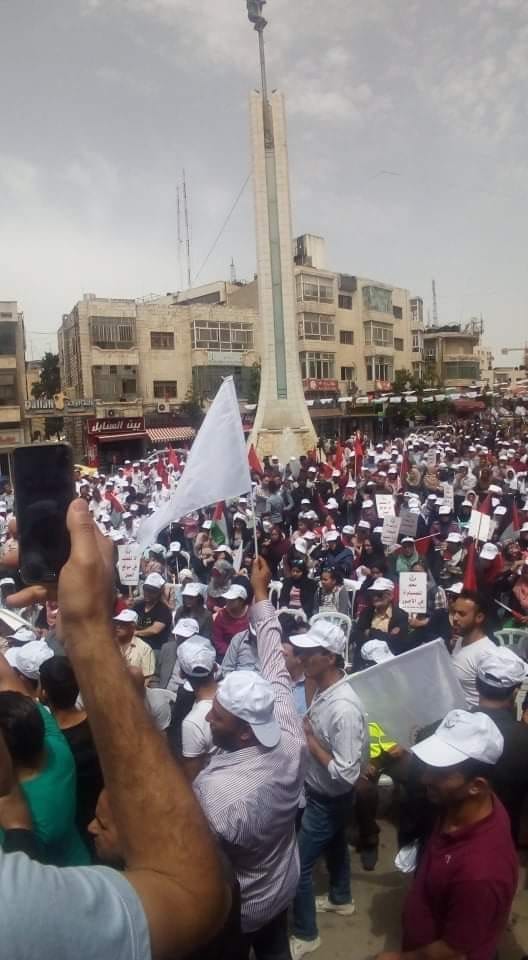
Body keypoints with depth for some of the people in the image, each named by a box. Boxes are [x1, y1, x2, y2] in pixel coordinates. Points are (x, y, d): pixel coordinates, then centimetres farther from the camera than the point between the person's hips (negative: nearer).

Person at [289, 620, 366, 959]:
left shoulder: (343, 707, -37)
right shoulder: (324, 690, -9)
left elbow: (345, 773, -33)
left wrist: (308, 739, -29)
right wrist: (304, 729, -9)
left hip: (329, 799, -8)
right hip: (320, 792, 8)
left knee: (298, 865, 7)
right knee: (334, 845, 30)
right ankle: (341, 899, 55)